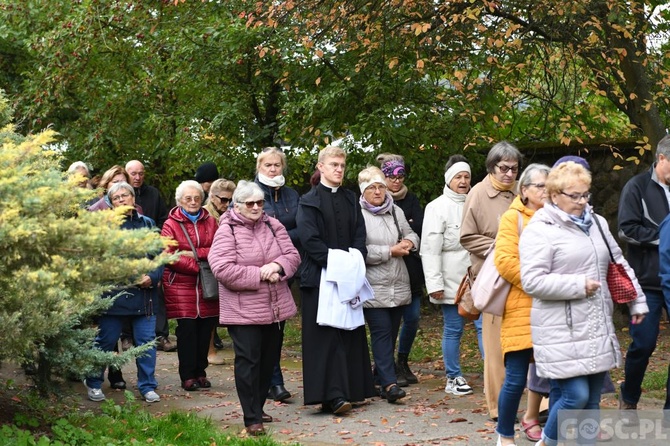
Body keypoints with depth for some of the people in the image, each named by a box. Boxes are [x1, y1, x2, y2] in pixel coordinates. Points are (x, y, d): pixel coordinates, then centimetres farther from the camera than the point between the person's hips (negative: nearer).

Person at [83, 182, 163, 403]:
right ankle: (94, 383, 23)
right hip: (113, 294, -3)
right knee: (105, 341, 6)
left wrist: (152, 277, -7)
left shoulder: (147, 223, 9)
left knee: (146, 341, 4)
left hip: (143, 293, 3)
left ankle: (147, 386, 16)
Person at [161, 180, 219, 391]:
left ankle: (200, 372, 15)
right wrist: (198, 267, -12)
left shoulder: (210, 222, 12)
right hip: (181, 285, -3)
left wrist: (195, 254, -12)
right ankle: (188, 376, 4)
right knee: (187, 330, -4)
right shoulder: (171, 225, 1)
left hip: (207, 285, 3)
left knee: (205, 329, 2)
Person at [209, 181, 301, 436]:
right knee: (248, 362, -5)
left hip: (276, 308, 6)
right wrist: (260, 275, -19)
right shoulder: (227, 232, -10)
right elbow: (222, 269, -19)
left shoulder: (273, 226, 8)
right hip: (243, 311, -6)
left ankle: (258, 407, 30)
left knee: (269, 360, 14)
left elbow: (292, 256, 6)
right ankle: (252, 419, 0)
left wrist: (277, 266, -16)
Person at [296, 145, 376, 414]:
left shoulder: (350, 200, 15)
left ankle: (350, 390, 12)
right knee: (327, 334, -8)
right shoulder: (309, 201, 0)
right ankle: (333, 395, -13)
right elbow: (309, 239, -10)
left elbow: (359, 236, 9)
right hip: (320, 276, -5)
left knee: (350, 334, 6)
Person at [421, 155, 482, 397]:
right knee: (453, 330, 4)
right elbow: (430, 250, -7)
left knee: (484, 326, -2)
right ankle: (453, 378, 15)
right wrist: (435, 284, -12)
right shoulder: (437, 207, -3)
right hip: (453, 281, -3)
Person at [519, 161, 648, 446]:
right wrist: (579, 284, -16)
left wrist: (637, 302, 20)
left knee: (591, 400, 9)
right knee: (575, 396, -10)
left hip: (597, 329, 7)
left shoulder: (596, 223, 13)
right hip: (562, 333, -7)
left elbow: (619, 265, 23)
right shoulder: (540, 230, -10)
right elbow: (532, 281, -17)